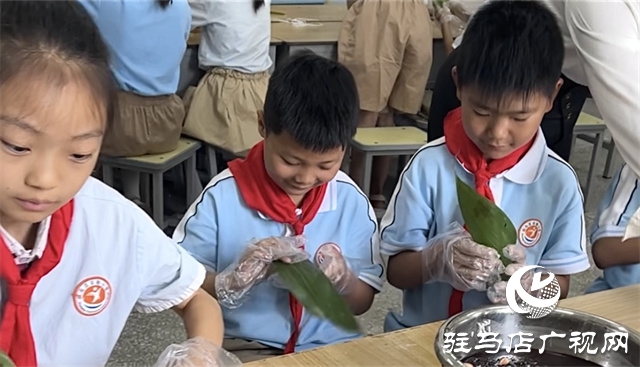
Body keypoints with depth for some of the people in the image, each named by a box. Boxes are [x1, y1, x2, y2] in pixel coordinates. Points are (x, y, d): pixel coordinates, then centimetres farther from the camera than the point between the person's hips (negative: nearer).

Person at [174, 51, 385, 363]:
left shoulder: (352, 202, -3)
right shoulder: (222, 196, -10)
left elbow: (362, 303, 6)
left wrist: (344, 281, -16)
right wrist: (230, 282, -24)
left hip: (331, 346, 2)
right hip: (244, 347, -2)